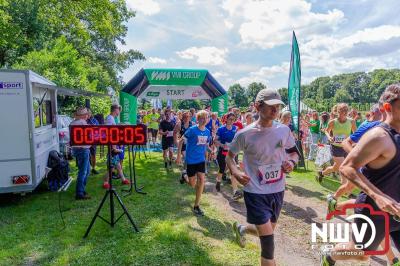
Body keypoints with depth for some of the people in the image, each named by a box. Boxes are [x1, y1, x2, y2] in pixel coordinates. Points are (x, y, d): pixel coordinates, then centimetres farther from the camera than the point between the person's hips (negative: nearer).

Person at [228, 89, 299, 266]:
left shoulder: (284, 130, -3)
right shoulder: (245, 134, -13)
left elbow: (294, 152, 12)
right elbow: (229, 156, 0)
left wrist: (291, 162, -10)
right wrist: (235, 172, -18)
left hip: (277, 191, 5)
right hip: (255, 192, -5)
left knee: (267, 232, 21)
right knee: (268, 240, -7)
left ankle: (241, 228, 52)